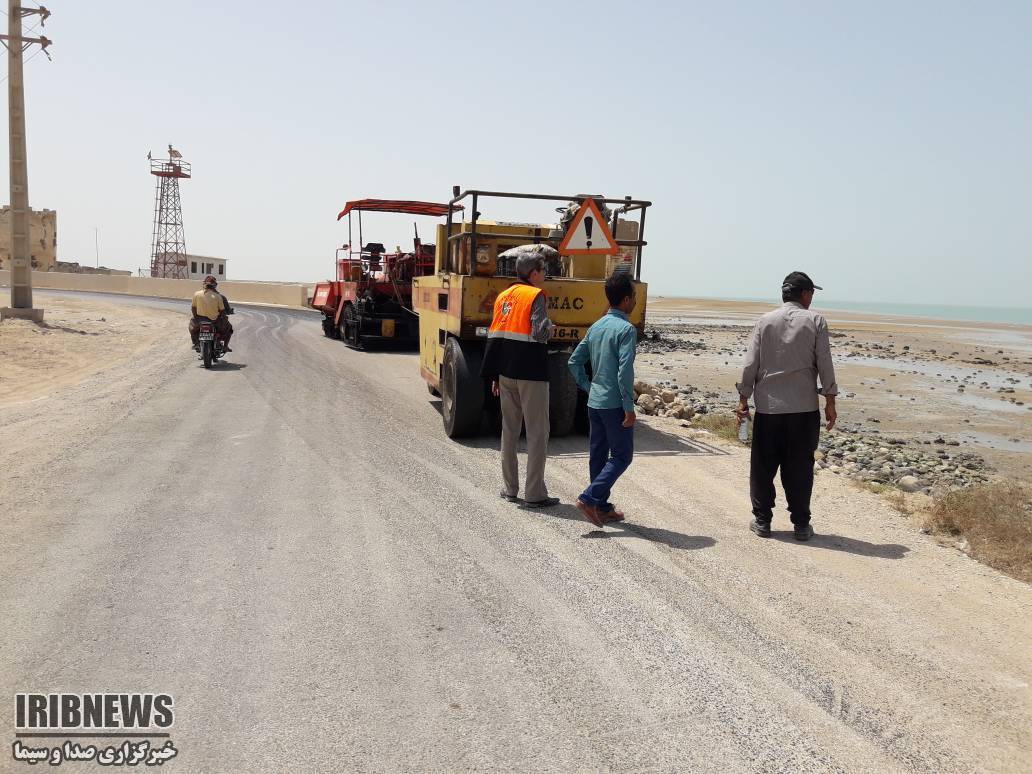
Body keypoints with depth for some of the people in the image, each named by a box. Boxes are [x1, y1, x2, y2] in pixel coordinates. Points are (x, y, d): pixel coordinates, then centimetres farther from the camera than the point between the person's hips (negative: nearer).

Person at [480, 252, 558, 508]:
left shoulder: (503, 296, 11)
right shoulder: (536, 295, -9)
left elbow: (493, 337, 11)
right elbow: (540, 333, -21)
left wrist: (494, 376, 14)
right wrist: (550, 327, 3)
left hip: (506, 372, 7)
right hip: (531, 373, -7)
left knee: (509, 430, 14)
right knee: (537, 432, 1)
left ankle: (509, 489, 21)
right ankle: (535, 494, 3)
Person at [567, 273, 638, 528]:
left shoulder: (596, 327, 10)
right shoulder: (626, 329, -14)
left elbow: (574, 361, 13)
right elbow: (625, 370, -21)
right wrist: (629, 407, -17)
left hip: (594, 402, 8)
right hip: (615, 404, -8)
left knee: (598, 455, 12)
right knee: (621, 456, 1)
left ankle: (601, 507, 20)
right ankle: (589, 498, -8)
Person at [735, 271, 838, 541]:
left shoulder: (765, 321, 3)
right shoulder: (815, 321, -1)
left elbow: (750, 364, 1)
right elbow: (825, 365, -2)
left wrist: (743, 399, 7)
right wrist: (830, 401, 4)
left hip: (768, 406, 1)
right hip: (804, 407, -1)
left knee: (763, 465, 9)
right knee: (800, 466, 7)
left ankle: (762, 521, 15)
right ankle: (801, 524, 13)